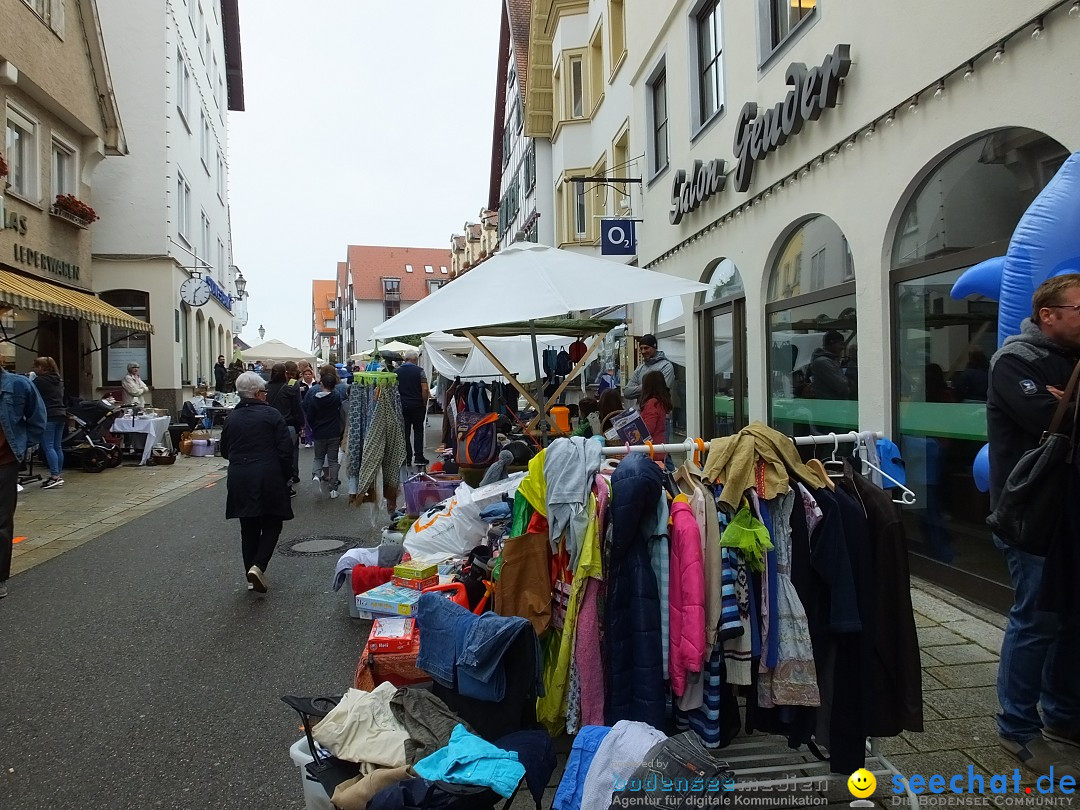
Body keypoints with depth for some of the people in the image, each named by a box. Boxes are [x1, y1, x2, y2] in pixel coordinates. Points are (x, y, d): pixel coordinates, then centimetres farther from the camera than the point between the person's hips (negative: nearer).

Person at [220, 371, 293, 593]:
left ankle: (252, 577, 19)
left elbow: (225, 451, 15)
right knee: (272, 525, 10)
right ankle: (258, 566, -9)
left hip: (239, 480, 4)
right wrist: (285, 476, 5)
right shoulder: (271, 415, -5)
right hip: (268, 478, -4)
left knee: (248, 528, 14)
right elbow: (285, 450, -7)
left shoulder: (231, 419, 6)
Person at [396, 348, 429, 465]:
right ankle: (418, 456, 3)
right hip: (417, 405, -2)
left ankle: (407, 457, 8)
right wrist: (424, 403, 0)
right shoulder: (419, 371, -7)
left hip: (402, 405, 2)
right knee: (418, 430, 8)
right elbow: (425, 389, -11)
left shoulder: (397, 371, 3)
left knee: (405, 431, 7)